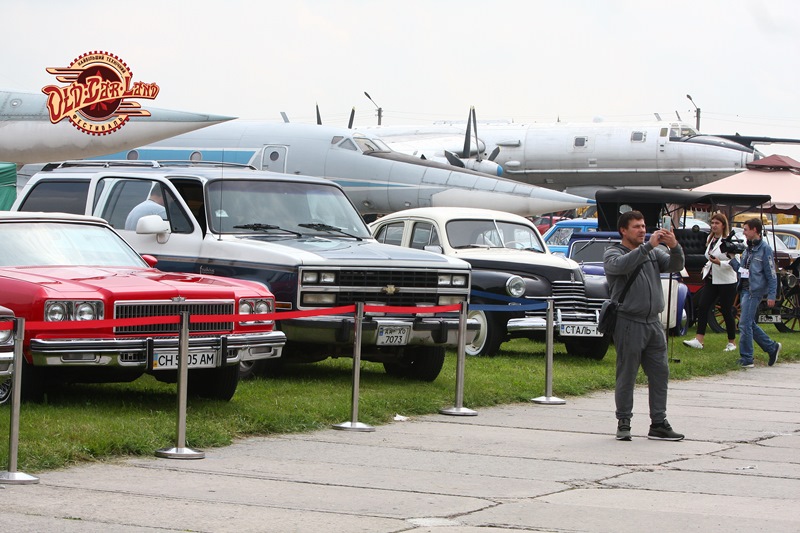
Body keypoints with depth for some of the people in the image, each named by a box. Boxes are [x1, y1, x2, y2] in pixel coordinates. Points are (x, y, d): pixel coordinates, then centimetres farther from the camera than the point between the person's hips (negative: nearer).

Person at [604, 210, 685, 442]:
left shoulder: (654, 253, 16)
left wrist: (675, 247, -17)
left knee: (660, 374, 4)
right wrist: (648, 246, -28)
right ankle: (623, 424, 8)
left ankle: (658, 424, 9)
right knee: (626, 376, 0)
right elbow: (622, 265, -23)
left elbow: (676, 266, 3)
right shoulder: (612, 253, 0)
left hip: (653, 323, 5)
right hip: (628, 324, -5)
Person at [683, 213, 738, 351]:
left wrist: (720, 263, -29)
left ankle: (732, 342, 15)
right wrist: (708, 265, 12)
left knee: (726, 311, 1)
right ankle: (698, 340, -8)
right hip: (711, 279, 7)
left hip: (726, 281, -7)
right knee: (703, 307, -5)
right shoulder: (710, 239, 12)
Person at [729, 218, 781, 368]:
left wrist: (771, 295, -14)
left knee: (745, 324, -10)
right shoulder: (748, 248, 16)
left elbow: (771, 274, -10)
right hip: (745, 289, 9)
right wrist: (732, 258, 6)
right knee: (750, 324, 13)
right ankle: (772, 347, 26)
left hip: (754, 292, -9)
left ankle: (746, 359, -6)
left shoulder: (764, 249, -9)